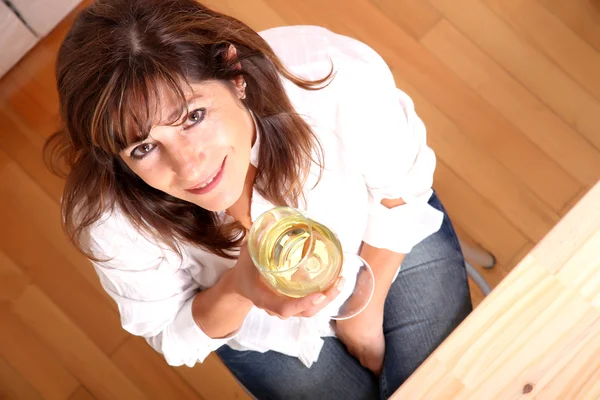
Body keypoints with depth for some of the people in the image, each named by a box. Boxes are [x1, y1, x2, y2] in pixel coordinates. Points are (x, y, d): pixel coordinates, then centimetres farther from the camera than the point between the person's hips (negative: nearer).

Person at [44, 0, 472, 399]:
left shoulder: (338, 79, -40)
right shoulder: (110, 219, -36)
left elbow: (402, 188, -17)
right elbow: (174, 336, -16)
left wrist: (368, 309, -8)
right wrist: (238, 290, -40)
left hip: (389, 238, 1)